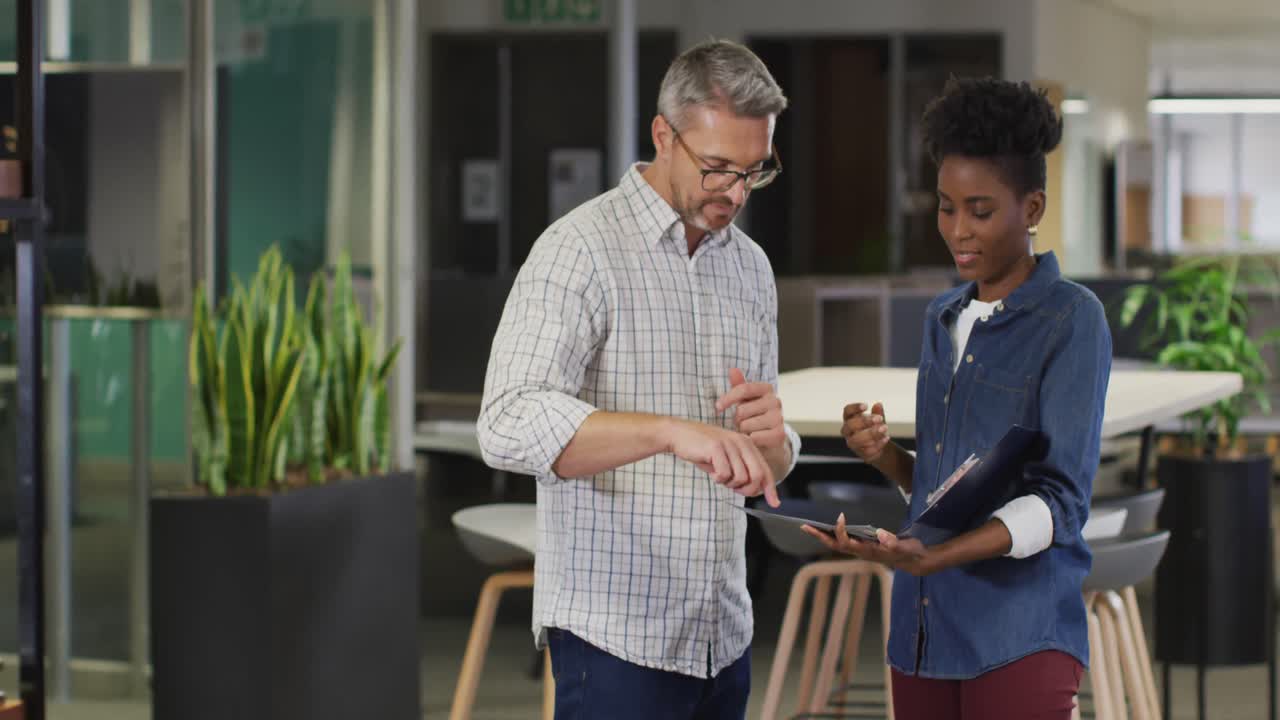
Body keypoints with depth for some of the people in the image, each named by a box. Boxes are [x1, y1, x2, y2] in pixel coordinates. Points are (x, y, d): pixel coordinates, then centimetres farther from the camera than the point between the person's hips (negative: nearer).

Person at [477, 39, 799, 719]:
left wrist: (769, 439, -6)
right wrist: (673, 430, -36)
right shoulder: (582, 249, -10)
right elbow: (511, 427, -24)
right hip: (618, 636, -7)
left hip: (723, 634, 7)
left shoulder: (750, 267, 12)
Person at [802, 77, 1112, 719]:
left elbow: (1061, 500, -14)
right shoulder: (943, 318, 15)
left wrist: (932, 557, -27)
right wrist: (884, 456, -2)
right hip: (923, 628, 6)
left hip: (1019, 636, -6)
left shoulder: (1071, 318, -6)